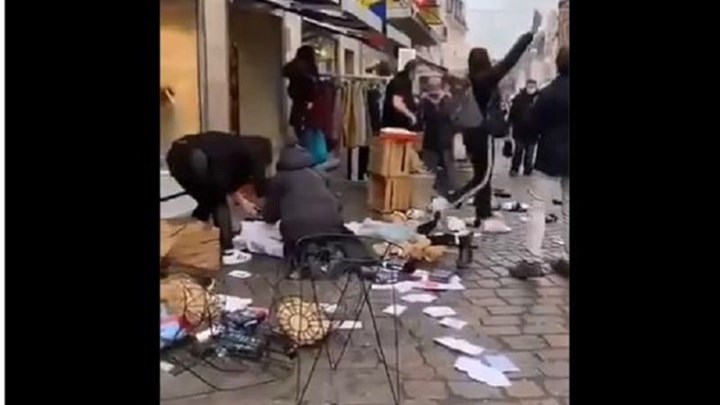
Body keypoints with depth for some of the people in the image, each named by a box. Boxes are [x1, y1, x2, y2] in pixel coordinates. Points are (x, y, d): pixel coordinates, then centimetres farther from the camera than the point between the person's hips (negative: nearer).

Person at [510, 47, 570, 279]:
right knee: (568, 211, 10)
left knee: (537, 208, -2)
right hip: (568, 159, 5)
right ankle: (568, 261, 13)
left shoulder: (549, 93, -12)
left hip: (550, 158, -5)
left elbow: (533, 124, -5)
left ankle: (532, 261, -8)